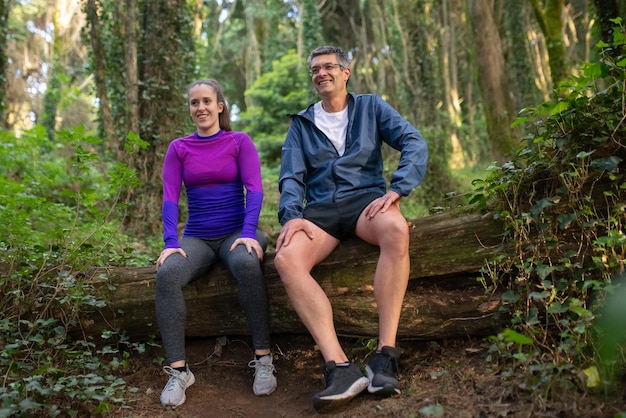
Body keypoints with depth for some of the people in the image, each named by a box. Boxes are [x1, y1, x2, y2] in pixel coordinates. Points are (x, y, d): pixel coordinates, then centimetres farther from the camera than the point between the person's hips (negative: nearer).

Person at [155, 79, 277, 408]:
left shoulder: (240, 141, 5)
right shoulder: (179, 148, 11)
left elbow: (254, 189, -5)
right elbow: (170, 197, 1)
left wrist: (249, 233, -21)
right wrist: (170, 242, -15)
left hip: (236, 231, -2)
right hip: (196, 237, 2)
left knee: (247, 264, -36)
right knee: (167, 273, -30)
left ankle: (263, 359, -24)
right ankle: (178, 370, -23)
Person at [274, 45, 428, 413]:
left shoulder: (371, 107, 14)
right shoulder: (301, 123, 19)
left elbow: (414, 142, 0)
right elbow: (291, 176, 8)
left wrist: (396, 190, -17)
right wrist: (291, 215, -13)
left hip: (366, 198, -1)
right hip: (321, 209, 2)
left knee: (396, 229, -38)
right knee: (286, 258, -31)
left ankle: (386, 357, -34)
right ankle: (340, 367, -35)